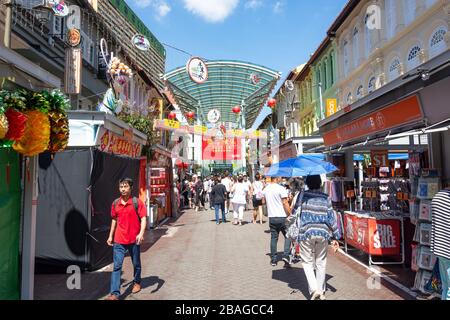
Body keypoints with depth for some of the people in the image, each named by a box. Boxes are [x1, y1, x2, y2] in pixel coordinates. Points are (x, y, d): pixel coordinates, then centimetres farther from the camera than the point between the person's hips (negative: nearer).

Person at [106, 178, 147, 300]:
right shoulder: (115, 203, 3)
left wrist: (141, 233, -27)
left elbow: (143, 218, -13)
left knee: (136, 264, 16)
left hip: (134, 239, -2)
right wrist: (110, 236, 16)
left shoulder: (137, 202, -9)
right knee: (117, 266, -3)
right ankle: (115, 293, -1)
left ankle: (137, 282, 39)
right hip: (119, 240, 2)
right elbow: (114, 220, 15)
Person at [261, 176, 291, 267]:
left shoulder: (265, 189, 6)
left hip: (271, 217, 5)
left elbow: (263, 202, 19)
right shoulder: (281, 188, -13)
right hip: (282, 217, -5)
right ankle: (286, 255, -2)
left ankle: (273, 260, 15)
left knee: (273, 238, 11)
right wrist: (290, 215, -9)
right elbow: (285, 203, -16)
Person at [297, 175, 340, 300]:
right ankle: (321, 292, 26)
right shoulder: (326, 198, 1)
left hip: (306, 233, -2)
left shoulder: (303, 196, -4)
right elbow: (332, 217, 0)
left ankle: (314, 289, -4)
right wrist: (335, 237, 5)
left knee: (308, 263, 11)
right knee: (321, 263, 16)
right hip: (323, 234, 3)